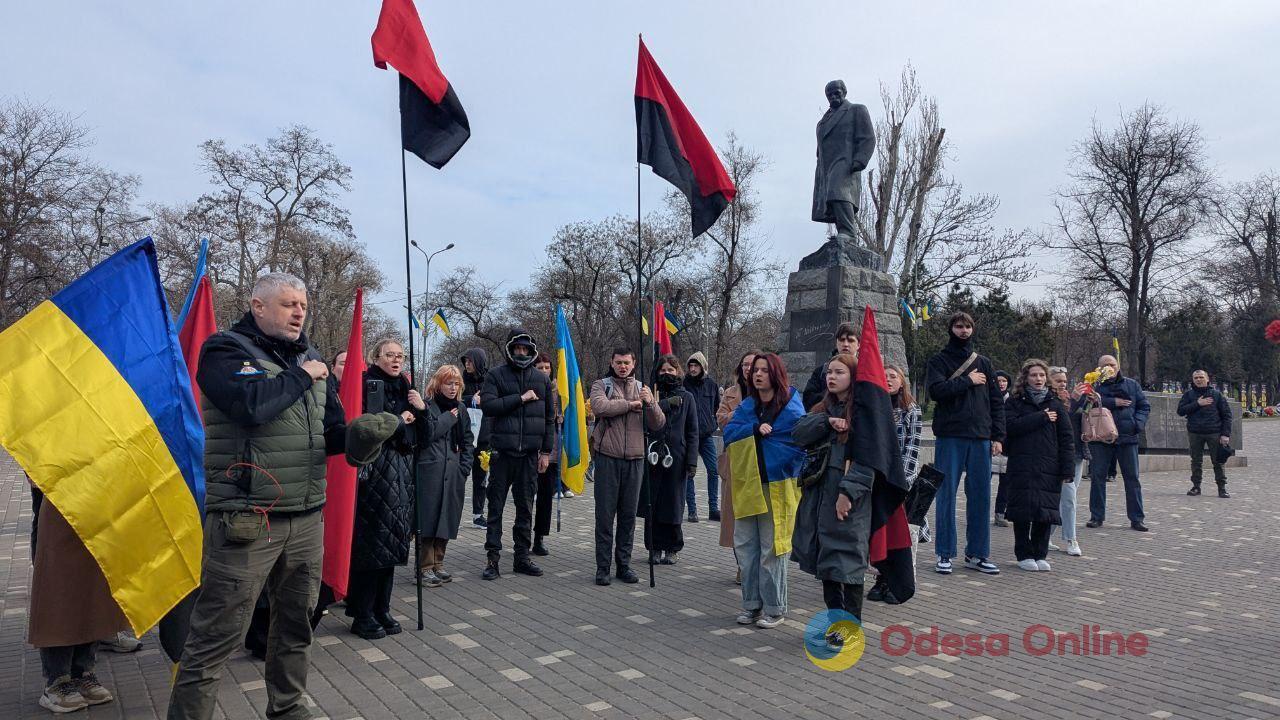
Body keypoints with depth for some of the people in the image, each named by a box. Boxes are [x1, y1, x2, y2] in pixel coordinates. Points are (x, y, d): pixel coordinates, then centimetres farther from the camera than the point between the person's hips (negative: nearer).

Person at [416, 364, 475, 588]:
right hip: (430, 471, -6)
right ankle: (425, 567, 5)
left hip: (453, 472, 6)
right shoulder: (428, 405, -3)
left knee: (447, 519, 9)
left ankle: (437, 563, 20)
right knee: (428, 518, -3)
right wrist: (449, 417, -10)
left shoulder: (461, 408, 14)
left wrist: (465, 466, 6)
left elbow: (467, 440, 16)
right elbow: (428, 432, -18)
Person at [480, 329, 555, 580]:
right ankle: (493, 558, 8)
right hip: (502, 451, -3)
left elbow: (549, 417, 13)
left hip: (530, 453, 3)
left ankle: (522, 557, 19)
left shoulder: (541, 379, 11)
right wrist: (520, 398, -14)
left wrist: (546, 451, 8)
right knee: (496, 506, 1)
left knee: (525, 507, 9)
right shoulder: (496, 375, 2)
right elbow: (487, 404, -13)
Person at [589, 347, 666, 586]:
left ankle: (624, 564, 20)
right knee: (605, 515, 1)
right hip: (607, 457, -3)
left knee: (629, 515, 9)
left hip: (635, 459, 3)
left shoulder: (642, 389, 13)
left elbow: (658, 424, 4)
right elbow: (600, 406, -19)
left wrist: (650, 403, -14)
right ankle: (602, 567, 9)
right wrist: (630, 404, -10)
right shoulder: (601, 385, 4)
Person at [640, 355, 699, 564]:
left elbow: (692, 432, 4)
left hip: (676, 457, -1)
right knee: (651, 503, 3)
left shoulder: (687, 397, 8)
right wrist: (668, 403, -11)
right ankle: (655, 548, 15)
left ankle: (671, 548, 17)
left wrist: (692, 461, -3)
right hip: (653, 456, 1)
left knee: (672, 503, 4)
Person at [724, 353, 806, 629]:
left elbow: (800, 445, -15)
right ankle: (752, 604, 22)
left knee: (771, 549, 2)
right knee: (744, 545, 9)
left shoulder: (791, 409, -8)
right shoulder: (747, 406, 11)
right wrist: (756, 429, -16)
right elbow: (729, 433, 0)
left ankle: (774, 609, 16)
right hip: (747, 485, 6)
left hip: (776, 487, -6)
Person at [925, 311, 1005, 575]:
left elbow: (996, 401, 14)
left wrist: (997, 436, 6)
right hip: (950, 437, -4)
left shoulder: (983, 363, 17)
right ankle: (945, 554, 5)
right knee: (947, 495, -1)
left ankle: (977, 554, 15)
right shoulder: (939, 360, 5)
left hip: (981, 437, 4)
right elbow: (937, 390, -14)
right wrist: (968, 381, -8)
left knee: (981, 496, 5)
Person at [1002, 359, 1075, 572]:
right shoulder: (1014, 401, 7)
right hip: (1022, 466, -2)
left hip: (1049, 467, 2)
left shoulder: (1056, 404, 12)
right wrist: (1041, 417, -10)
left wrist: (1068, 469, -2)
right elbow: (1010, 426, -12)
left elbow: (1066, 439, 6)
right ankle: (1024, 554, 10)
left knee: (1046, 510, 2)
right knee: (1023, 510, -2)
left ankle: (1040, 554, 15)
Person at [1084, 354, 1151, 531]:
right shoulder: (1095, 386, 3)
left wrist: (1138, 423, -7)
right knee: (1097, 477, 2)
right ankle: (1096, 516, 12)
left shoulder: (1131, 384, 10)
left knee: (1132, 478, 4)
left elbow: (1144, 406, 9)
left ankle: (1136, 518, 12)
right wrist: (1114, 402, -17)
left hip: (1127, 438, 1)